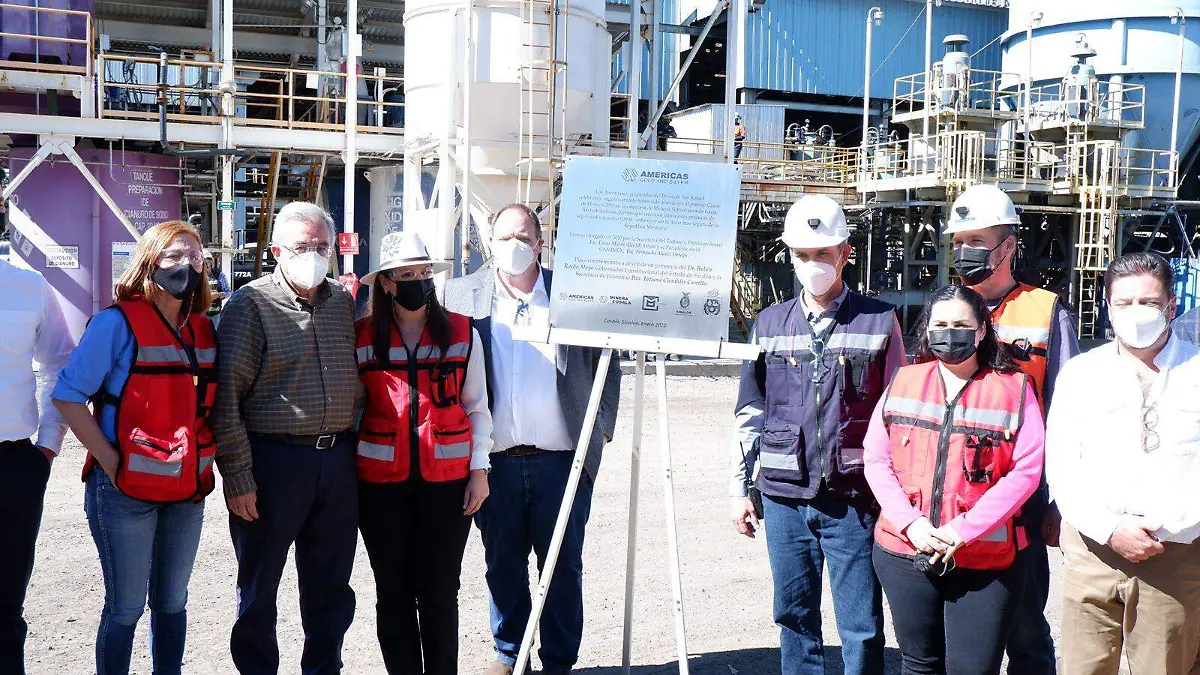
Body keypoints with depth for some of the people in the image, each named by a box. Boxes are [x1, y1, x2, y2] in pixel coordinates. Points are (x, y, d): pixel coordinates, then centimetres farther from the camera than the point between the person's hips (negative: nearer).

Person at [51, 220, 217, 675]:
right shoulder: (118, 322, -10)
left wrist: (206, 459, 7)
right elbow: (68, 396, -13)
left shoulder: (205, 330, 8)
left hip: (189, 491, 6)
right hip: (126, 491, -5)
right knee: (125, 608, 3)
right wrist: (110, 461, -17)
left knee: (171, 602, 16)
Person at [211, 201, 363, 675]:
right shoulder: (251, 304, -6)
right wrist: (237, 476, -12)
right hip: (274, 459, -5)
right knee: (259, 587, 7)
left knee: (332, 585, 13)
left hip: (337, 460, 5)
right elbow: (227, 396, -9)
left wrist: (352, 447, 12)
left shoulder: (344, 303, 10)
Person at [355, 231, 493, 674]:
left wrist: (479, 470, 1)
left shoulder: (462, 334, 2)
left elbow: (476, 407, 7)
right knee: (393, 592, 8)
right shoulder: (362, 338, 3)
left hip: (447, 480, -1)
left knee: (439, 592, 3)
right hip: (381, 481, 1)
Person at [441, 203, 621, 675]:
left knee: (564, 567, 6)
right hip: (494, 460, 1)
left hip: (561, 459, 0)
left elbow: (607, 364, 13)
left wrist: (601, 429, 8)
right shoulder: (460, 295, 6)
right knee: (502, 566, 11)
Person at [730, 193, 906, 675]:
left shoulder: (878, 321, 2)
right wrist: (742, 488, 11)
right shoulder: (770, 323, 9)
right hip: (785, 497, 3)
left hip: (854, 498, -3)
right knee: (795, 617, 12)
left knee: (862, 628, 0)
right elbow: (749, 413, 14)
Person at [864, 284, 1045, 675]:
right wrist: (910, 523, -11)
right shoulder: (904, 382, 7)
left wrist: (964, 530, -16)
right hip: (904, 554, 3)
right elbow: (876, 459, 4)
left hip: (984, 562, -3)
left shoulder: (1013, 389, -1)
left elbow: (1026, 470, -9)